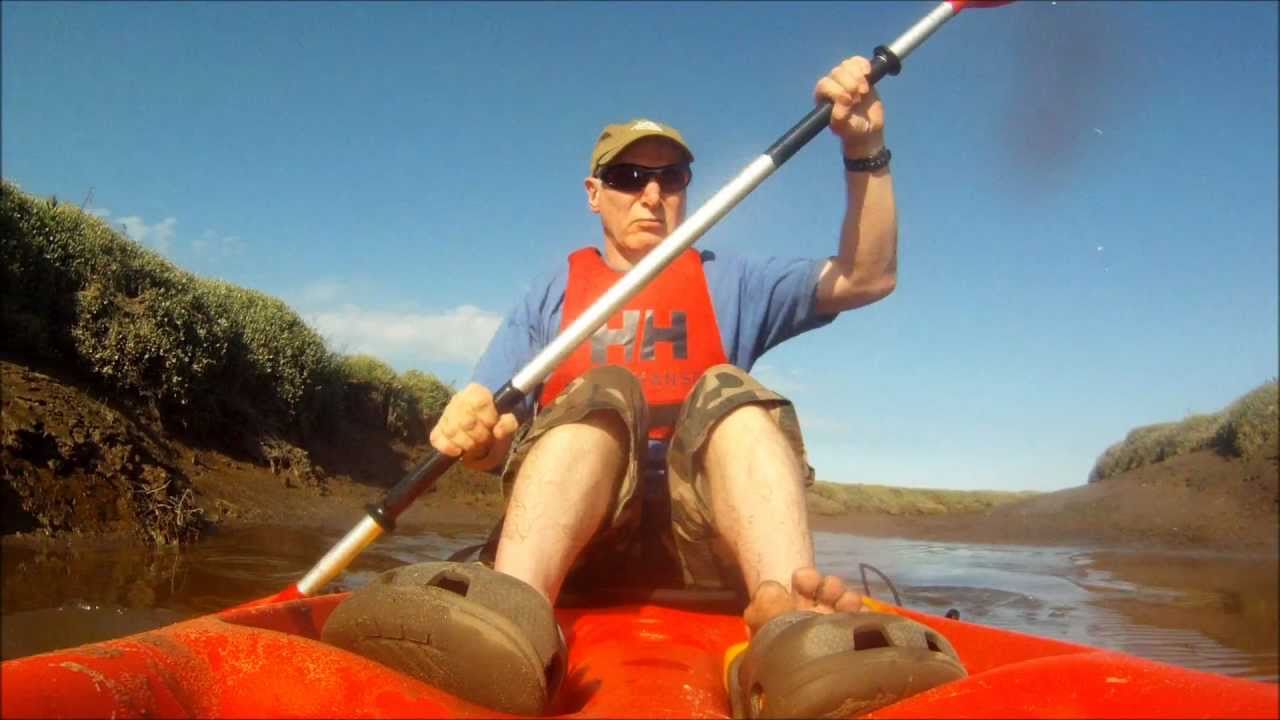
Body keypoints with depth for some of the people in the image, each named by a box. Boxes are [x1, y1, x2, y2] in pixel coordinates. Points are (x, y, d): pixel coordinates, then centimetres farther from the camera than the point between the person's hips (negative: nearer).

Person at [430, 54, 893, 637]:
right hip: (573, 536, 0)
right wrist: (472, 433, -16)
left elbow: (868, 277, 7)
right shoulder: (553, 293, 18)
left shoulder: (731, 283, 21)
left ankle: (789, 615, -51)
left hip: (699, 537, 1)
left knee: (728, 391, -25)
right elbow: (494, 445, 9)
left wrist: (866, 151, -6)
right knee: (602, 394, -27)